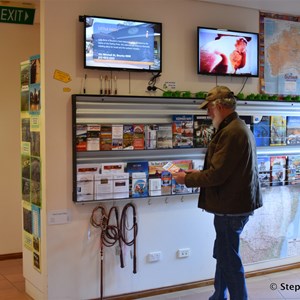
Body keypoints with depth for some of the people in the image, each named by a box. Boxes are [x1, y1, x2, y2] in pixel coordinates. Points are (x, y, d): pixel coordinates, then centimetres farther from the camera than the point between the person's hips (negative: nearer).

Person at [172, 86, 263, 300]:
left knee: (230, 260, 2)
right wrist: (198, 174, 12)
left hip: (231, 207, -11)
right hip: (234, 202, 11)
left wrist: (187, 179, -10)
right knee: (223, 255, 20)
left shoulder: (231, 132, -21)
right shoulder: (239, 127, 13)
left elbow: (216, 175, -23)